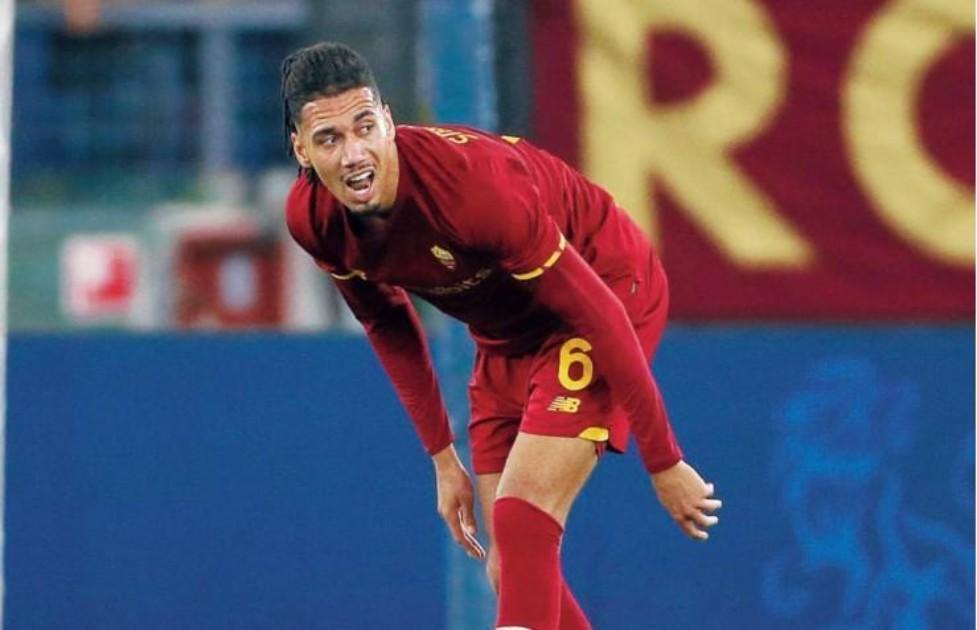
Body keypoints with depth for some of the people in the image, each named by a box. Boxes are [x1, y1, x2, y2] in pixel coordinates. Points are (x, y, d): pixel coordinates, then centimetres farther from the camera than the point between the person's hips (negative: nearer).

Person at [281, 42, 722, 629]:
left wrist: (664, 463, -23)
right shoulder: (311, 218, -15)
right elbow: (388, 327, 7)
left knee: (522, 522, -23)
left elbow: (599, 314, -28)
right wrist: (442, 457, 9)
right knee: (512, 573, 4)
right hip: (508, 333, 7)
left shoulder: (472, 182, -36)